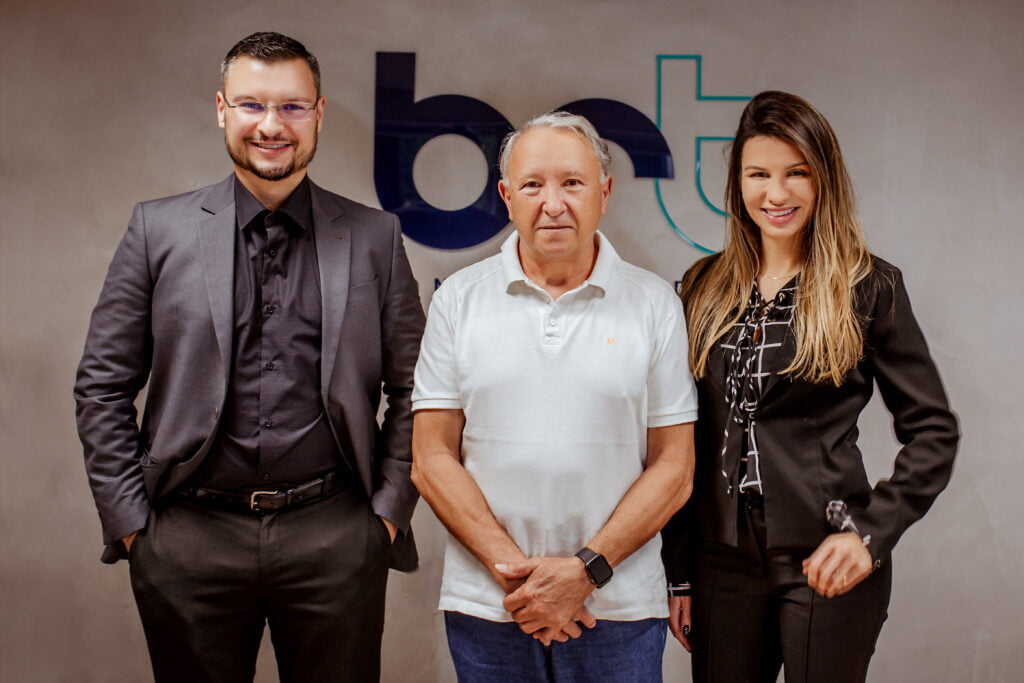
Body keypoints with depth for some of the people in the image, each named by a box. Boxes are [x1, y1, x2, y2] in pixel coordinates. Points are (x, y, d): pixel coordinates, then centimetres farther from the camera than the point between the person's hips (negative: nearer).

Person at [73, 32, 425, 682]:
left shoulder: (375, 237, 4)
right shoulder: (157, 230, 3)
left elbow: (413, 392, 7)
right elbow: (102, 388, 4)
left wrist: (389, 510, 1)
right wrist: (130, 522, -1)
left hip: (335, 535, 0)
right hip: (188, 541, 0)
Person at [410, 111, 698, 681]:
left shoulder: (655, 304, 0)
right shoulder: (459, 299, 2)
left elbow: (674, 470, -1)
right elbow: (432, 459, 0)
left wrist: (585, 571, -12)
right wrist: (511, 569, -11)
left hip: (618, 609, -1)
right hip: (485, 607, 1)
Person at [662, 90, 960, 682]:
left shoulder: (869, 288, -4)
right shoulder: (704, 288, 6)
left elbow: (933, 432, -2)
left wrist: (872, 534, -13)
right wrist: (679, 569, 8)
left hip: (824, 562, -3)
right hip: (724, 562, 3)